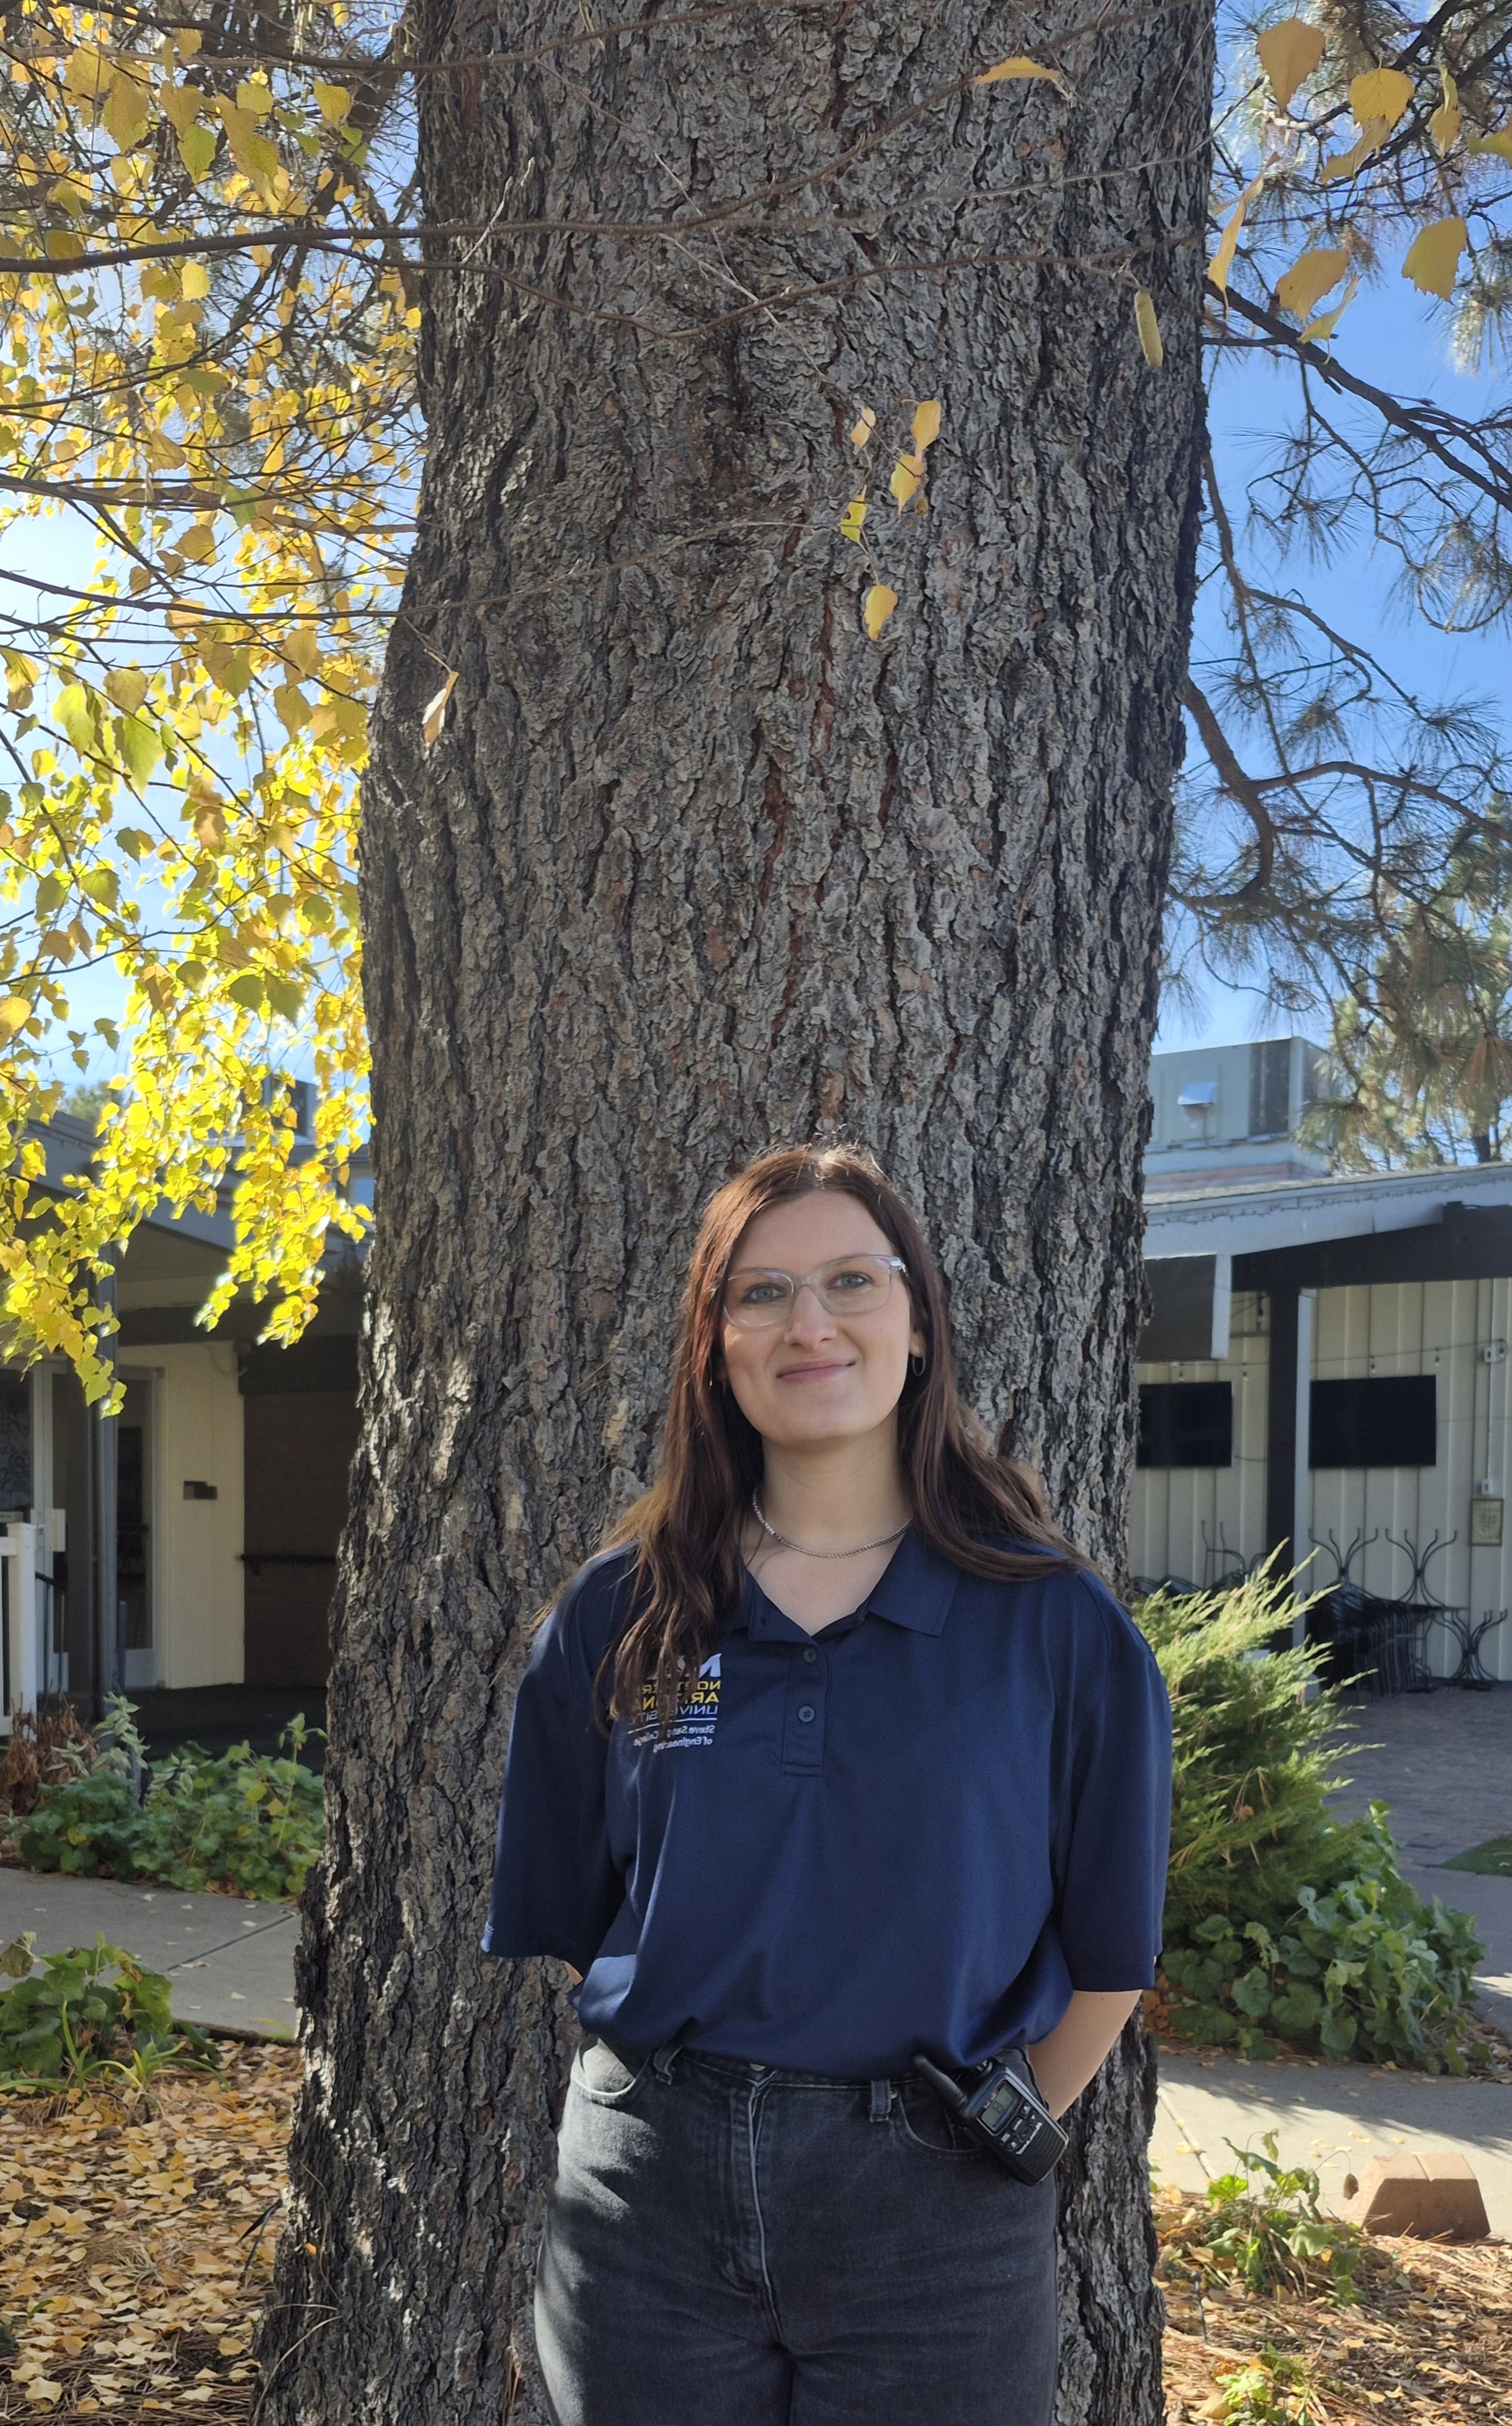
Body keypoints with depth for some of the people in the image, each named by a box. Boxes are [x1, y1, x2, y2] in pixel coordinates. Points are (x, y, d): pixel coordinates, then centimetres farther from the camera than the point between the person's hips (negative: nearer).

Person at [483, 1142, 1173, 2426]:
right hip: (651, 2187, 2)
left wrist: (993, 2131, 4)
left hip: (928, 2220, -1)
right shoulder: (619, 1617, 1)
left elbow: (1109, 1957, 2)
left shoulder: (1056, 1625, -5)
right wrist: (691, 2078, 4)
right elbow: (563, 1920, 9)